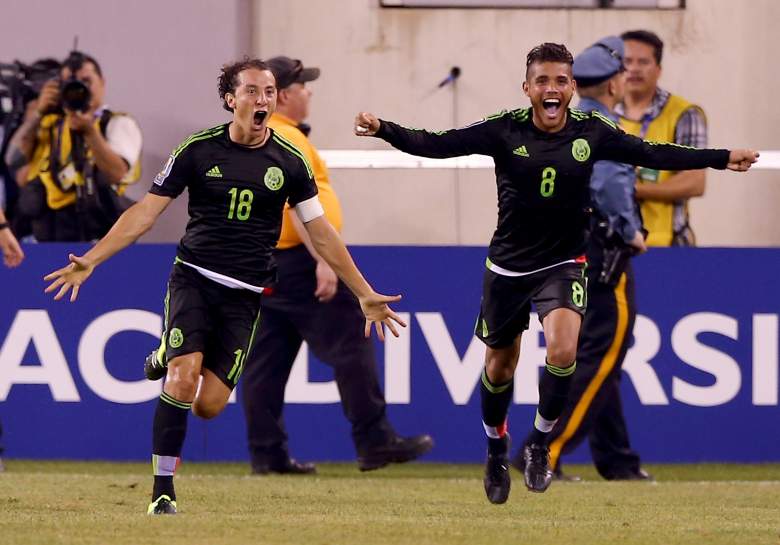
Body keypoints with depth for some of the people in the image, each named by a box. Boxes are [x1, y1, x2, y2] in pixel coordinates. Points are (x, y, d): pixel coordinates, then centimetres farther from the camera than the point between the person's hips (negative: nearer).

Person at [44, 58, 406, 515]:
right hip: (193, 278, -1)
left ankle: (167, 358, 26)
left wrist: (364, 294, 8)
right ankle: (163, 488, -6)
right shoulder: (198, 150, -3)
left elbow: (322, 234, 10)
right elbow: (145, 213, 0)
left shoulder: (290, 161, 1)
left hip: (245, 295, 1)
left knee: (209, 405, -8)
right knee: (183, 382, -22)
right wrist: (90, 261, -8)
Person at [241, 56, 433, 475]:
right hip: (297, 260, -10)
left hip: (260, 263, 10)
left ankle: (265, 454, 6)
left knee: (267, 359, 7)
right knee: (351, 346, -7)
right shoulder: (286, 139, -13)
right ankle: (374, 442, -9)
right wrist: (323, 260, -26)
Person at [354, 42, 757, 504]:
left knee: (563, 350, -24)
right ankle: (496, 447, 40)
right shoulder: (505, 130, -13)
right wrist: (384, 130, -33)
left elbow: (654, 154, 2)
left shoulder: (591, 131, -7)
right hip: (509, 264, 0)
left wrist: (723, 158, -1)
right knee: (500, 366, 12)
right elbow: (437, 145, -17)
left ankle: (540, 444, -2)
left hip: (563, 263, 0)